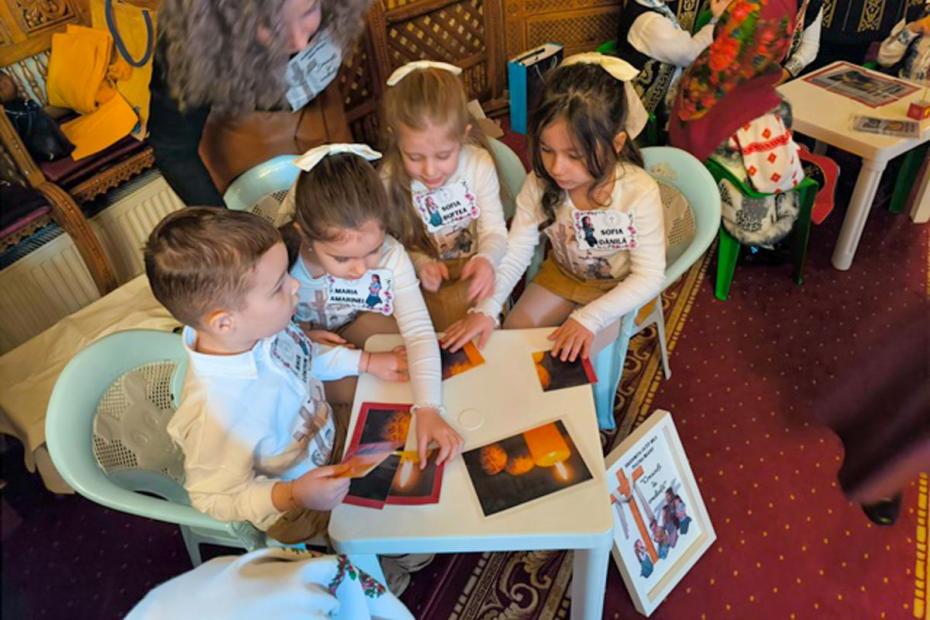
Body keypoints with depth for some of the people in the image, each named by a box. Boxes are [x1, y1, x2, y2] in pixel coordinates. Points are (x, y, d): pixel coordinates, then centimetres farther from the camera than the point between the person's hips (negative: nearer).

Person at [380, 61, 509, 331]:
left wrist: (486, 259, -35)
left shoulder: (479, 164, -15)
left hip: (474, 269, 0)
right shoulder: (390, 179, -15)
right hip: (426, 279, 0)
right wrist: (421, 264, -28)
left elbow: (494, 231, -11)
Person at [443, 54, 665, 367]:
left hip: (617, 288, -3)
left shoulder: (640, 193, -30)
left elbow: (649, 276, -24)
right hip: (561, 273, 4)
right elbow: (515, 252, -17)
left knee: (571, 358, -17)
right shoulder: (540, 184, -21)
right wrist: (486, 308, -31)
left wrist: (589, 318, -35)